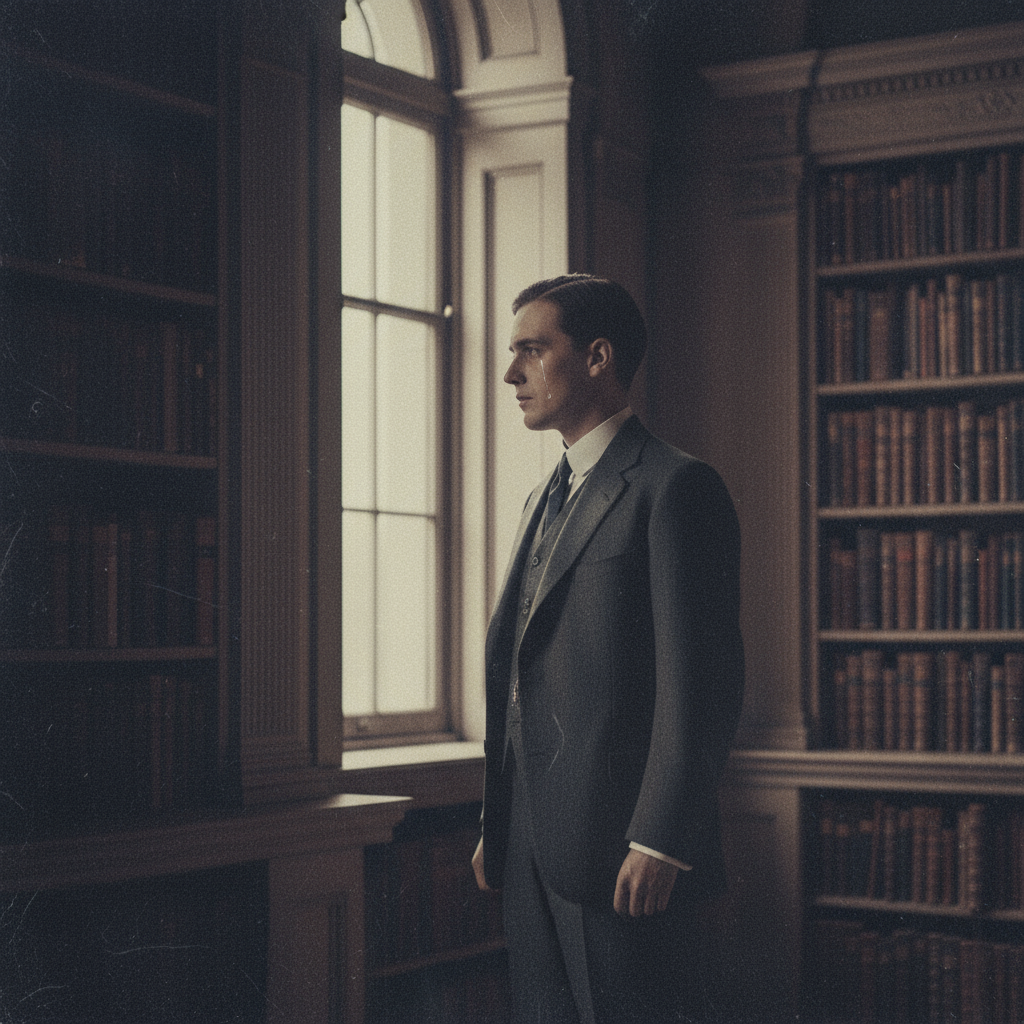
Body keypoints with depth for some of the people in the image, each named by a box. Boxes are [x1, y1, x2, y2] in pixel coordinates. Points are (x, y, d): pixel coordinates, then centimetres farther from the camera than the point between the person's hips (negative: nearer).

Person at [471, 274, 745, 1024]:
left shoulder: (677, 487, -9)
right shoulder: (546, 500, 19)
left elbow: (702, 682, -15)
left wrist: (658, 843, -18)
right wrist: (496, 828, 15)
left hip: (627, 855, -8)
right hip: (534, 850, 8)